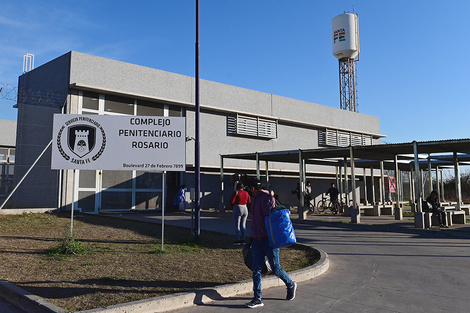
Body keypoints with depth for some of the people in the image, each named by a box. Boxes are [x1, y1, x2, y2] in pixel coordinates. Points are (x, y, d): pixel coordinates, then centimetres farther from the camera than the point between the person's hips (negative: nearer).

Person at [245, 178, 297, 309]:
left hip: (269, 240, -8)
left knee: (275, 268, 2)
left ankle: (291, 285, 29)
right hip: (257, 239, 8)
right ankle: (257, 299, 7)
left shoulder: (267, 198, -13)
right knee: (256, 269, 2)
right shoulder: (254, 199, 16)